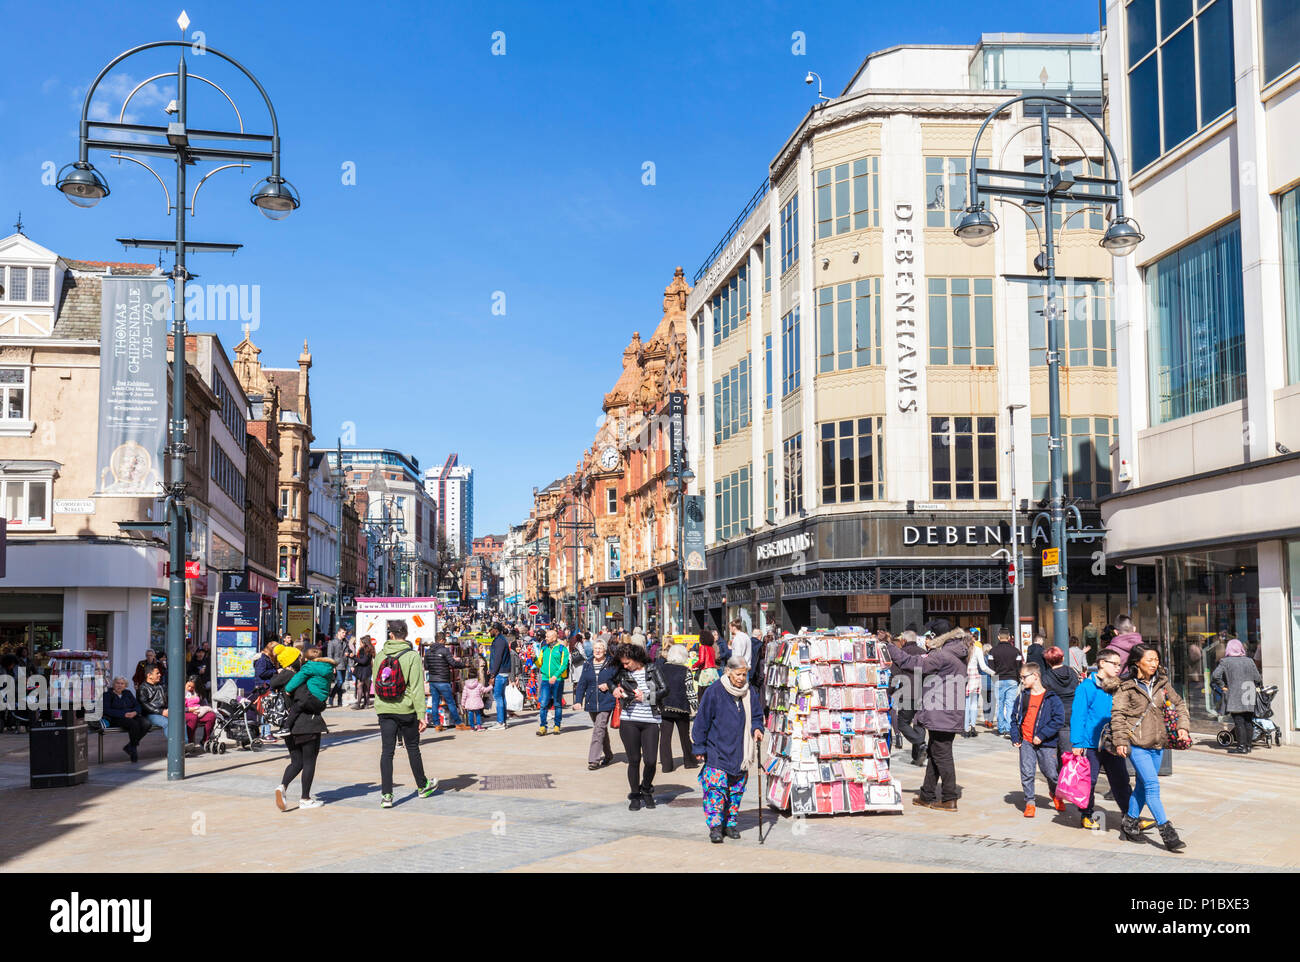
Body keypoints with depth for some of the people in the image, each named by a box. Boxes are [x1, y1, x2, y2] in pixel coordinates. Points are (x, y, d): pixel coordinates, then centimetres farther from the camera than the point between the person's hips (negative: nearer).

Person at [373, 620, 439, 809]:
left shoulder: (380, 655, 2)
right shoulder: (412, 656, -9)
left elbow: (375, 683, 11)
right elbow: (417, 688, -13)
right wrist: (421, 715, -12)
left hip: (384, 710, 2)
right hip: (406, 709, -2)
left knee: (387, 751, 3)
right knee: (413, 748, 13)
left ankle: (386, 795, -2)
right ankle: (422, 786, 29)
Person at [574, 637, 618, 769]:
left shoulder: (612, 664, -2)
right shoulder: (587, 665, 8)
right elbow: (581, 683, 7)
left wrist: (609, 686, -12)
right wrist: (578, 700, -3)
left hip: (606, 703, -5)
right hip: (591, 703, 5)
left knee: (599, 729, -14)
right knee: (602, 729, 16)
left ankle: (594, 760, -14)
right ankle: (608, 755, 32)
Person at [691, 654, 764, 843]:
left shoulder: (750, 693, 3)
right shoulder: (714, 692, -9)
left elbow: (756, 716, 16)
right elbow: (702, 721, -5)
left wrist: (756, 728, -7)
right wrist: (699, 748, -4)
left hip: (740, 753, 4)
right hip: (717, 751, -4)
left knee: (737, 790, 11)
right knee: (716, 788, -11)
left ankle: (731, 823, 23)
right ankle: (715, 826, -6)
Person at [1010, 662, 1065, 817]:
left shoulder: (1051, 698, -7)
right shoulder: (1022, 697, 8)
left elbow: (1059, 719, -13)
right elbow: (1014, 717, 16)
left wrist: (1042, 735, -16)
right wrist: (1015, 736, 4)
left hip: (1045, 744, -3)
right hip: (1026, 742, 4)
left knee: (1052, 773, 4)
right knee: (1027, 773, -2)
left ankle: (1055, 794, 34)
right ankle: (1029, 803, 10)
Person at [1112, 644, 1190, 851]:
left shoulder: (1162, 684, 7)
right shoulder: (1127, 687, -7)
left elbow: (1178, 704, 19)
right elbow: (1117, 714, -7)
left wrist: (1182, 726, 6)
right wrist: (1120, 741, -12)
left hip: (1157, 744, 6)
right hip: (1137, 744, -6)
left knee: (1143, 786, 14)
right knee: (1152, 785, -12)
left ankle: (1129, 823, 31)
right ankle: (1167, 832, -11)